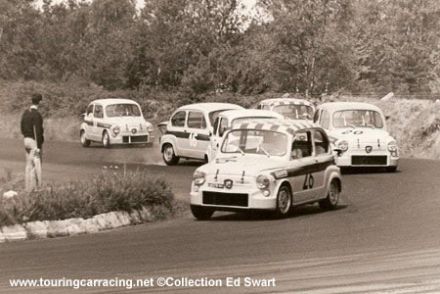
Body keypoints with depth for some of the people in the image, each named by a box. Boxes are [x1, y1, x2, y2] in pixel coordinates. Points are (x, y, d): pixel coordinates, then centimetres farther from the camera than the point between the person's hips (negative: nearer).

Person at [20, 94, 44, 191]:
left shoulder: (25, 112, 9)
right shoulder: (36, 114, -18)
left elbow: (22, 128, 16)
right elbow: (37, 131, -21)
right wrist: (39, 147, -20)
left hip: (26, 140, 9)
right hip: (35, 142, -9)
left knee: (28, 165, 11)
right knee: (36, 165, -5)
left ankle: (28, 188, 15)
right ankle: (35, 188, -6)